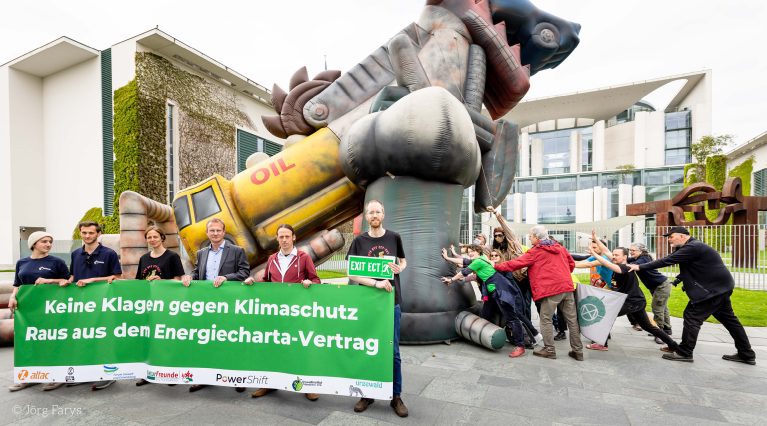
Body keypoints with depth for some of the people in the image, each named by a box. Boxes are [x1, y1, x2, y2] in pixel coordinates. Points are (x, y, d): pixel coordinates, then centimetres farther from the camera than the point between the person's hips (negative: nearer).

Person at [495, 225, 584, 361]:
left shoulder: (535, 251, -3)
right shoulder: (559, 247, 16)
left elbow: (515, 263, -4)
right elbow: (571, 263, 22)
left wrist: (497, 266, 4)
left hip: (551, 289, -7)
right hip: (567, 287, 7)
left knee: (546, 319, 4)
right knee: (572, 319, 11)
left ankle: (549, 350, 8)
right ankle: (577, 350, 18)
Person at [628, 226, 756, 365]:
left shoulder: (692, 247, -20)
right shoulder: (691, 247, 12)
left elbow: (667, 261, -25)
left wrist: (640, 267, -23)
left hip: (713, 288, -11)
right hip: (720, 287, 11)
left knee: (692, 317, -8)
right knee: (728, 319, 17)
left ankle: (684, 353, -1)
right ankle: (747, 354, 27)